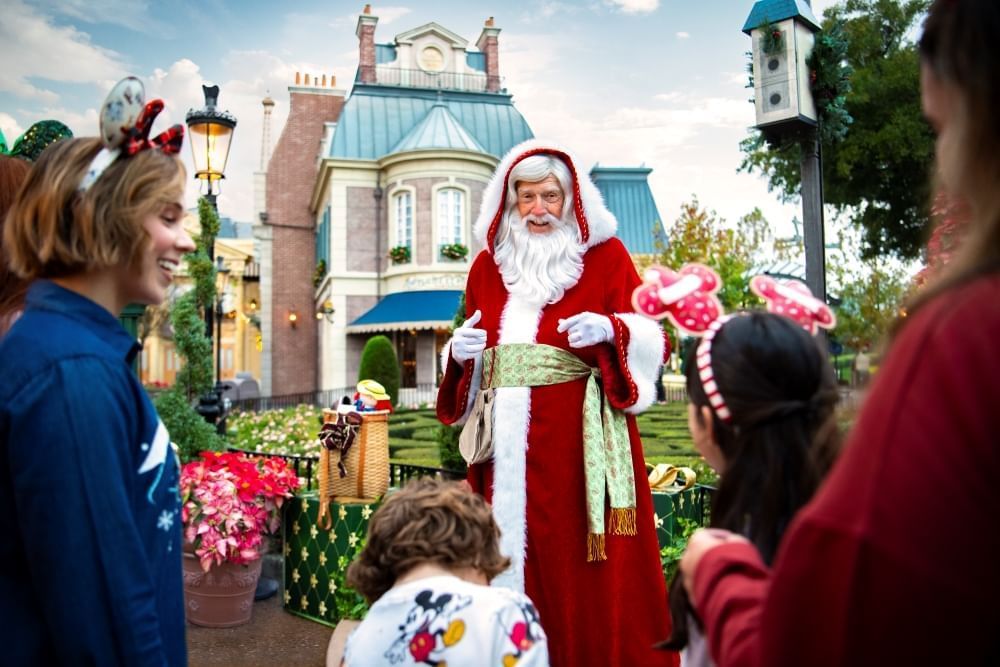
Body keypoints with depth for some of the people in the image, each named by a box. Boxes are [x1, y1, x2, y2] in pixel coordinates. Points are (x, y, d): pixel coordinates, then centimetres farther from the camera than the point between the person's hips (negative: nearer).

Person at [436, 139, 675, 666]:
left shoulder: (605, 256, 4)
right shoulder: (489, 264, 15)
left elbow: (655, 338, -1)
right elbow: (467, 359, 21)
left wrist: (608, 330, -19)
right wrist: (459, 352, -1)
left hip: (581, 440, -3)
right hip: (507, 444, 4)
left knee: (585, 569, -1)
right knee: (509, 555, 6)